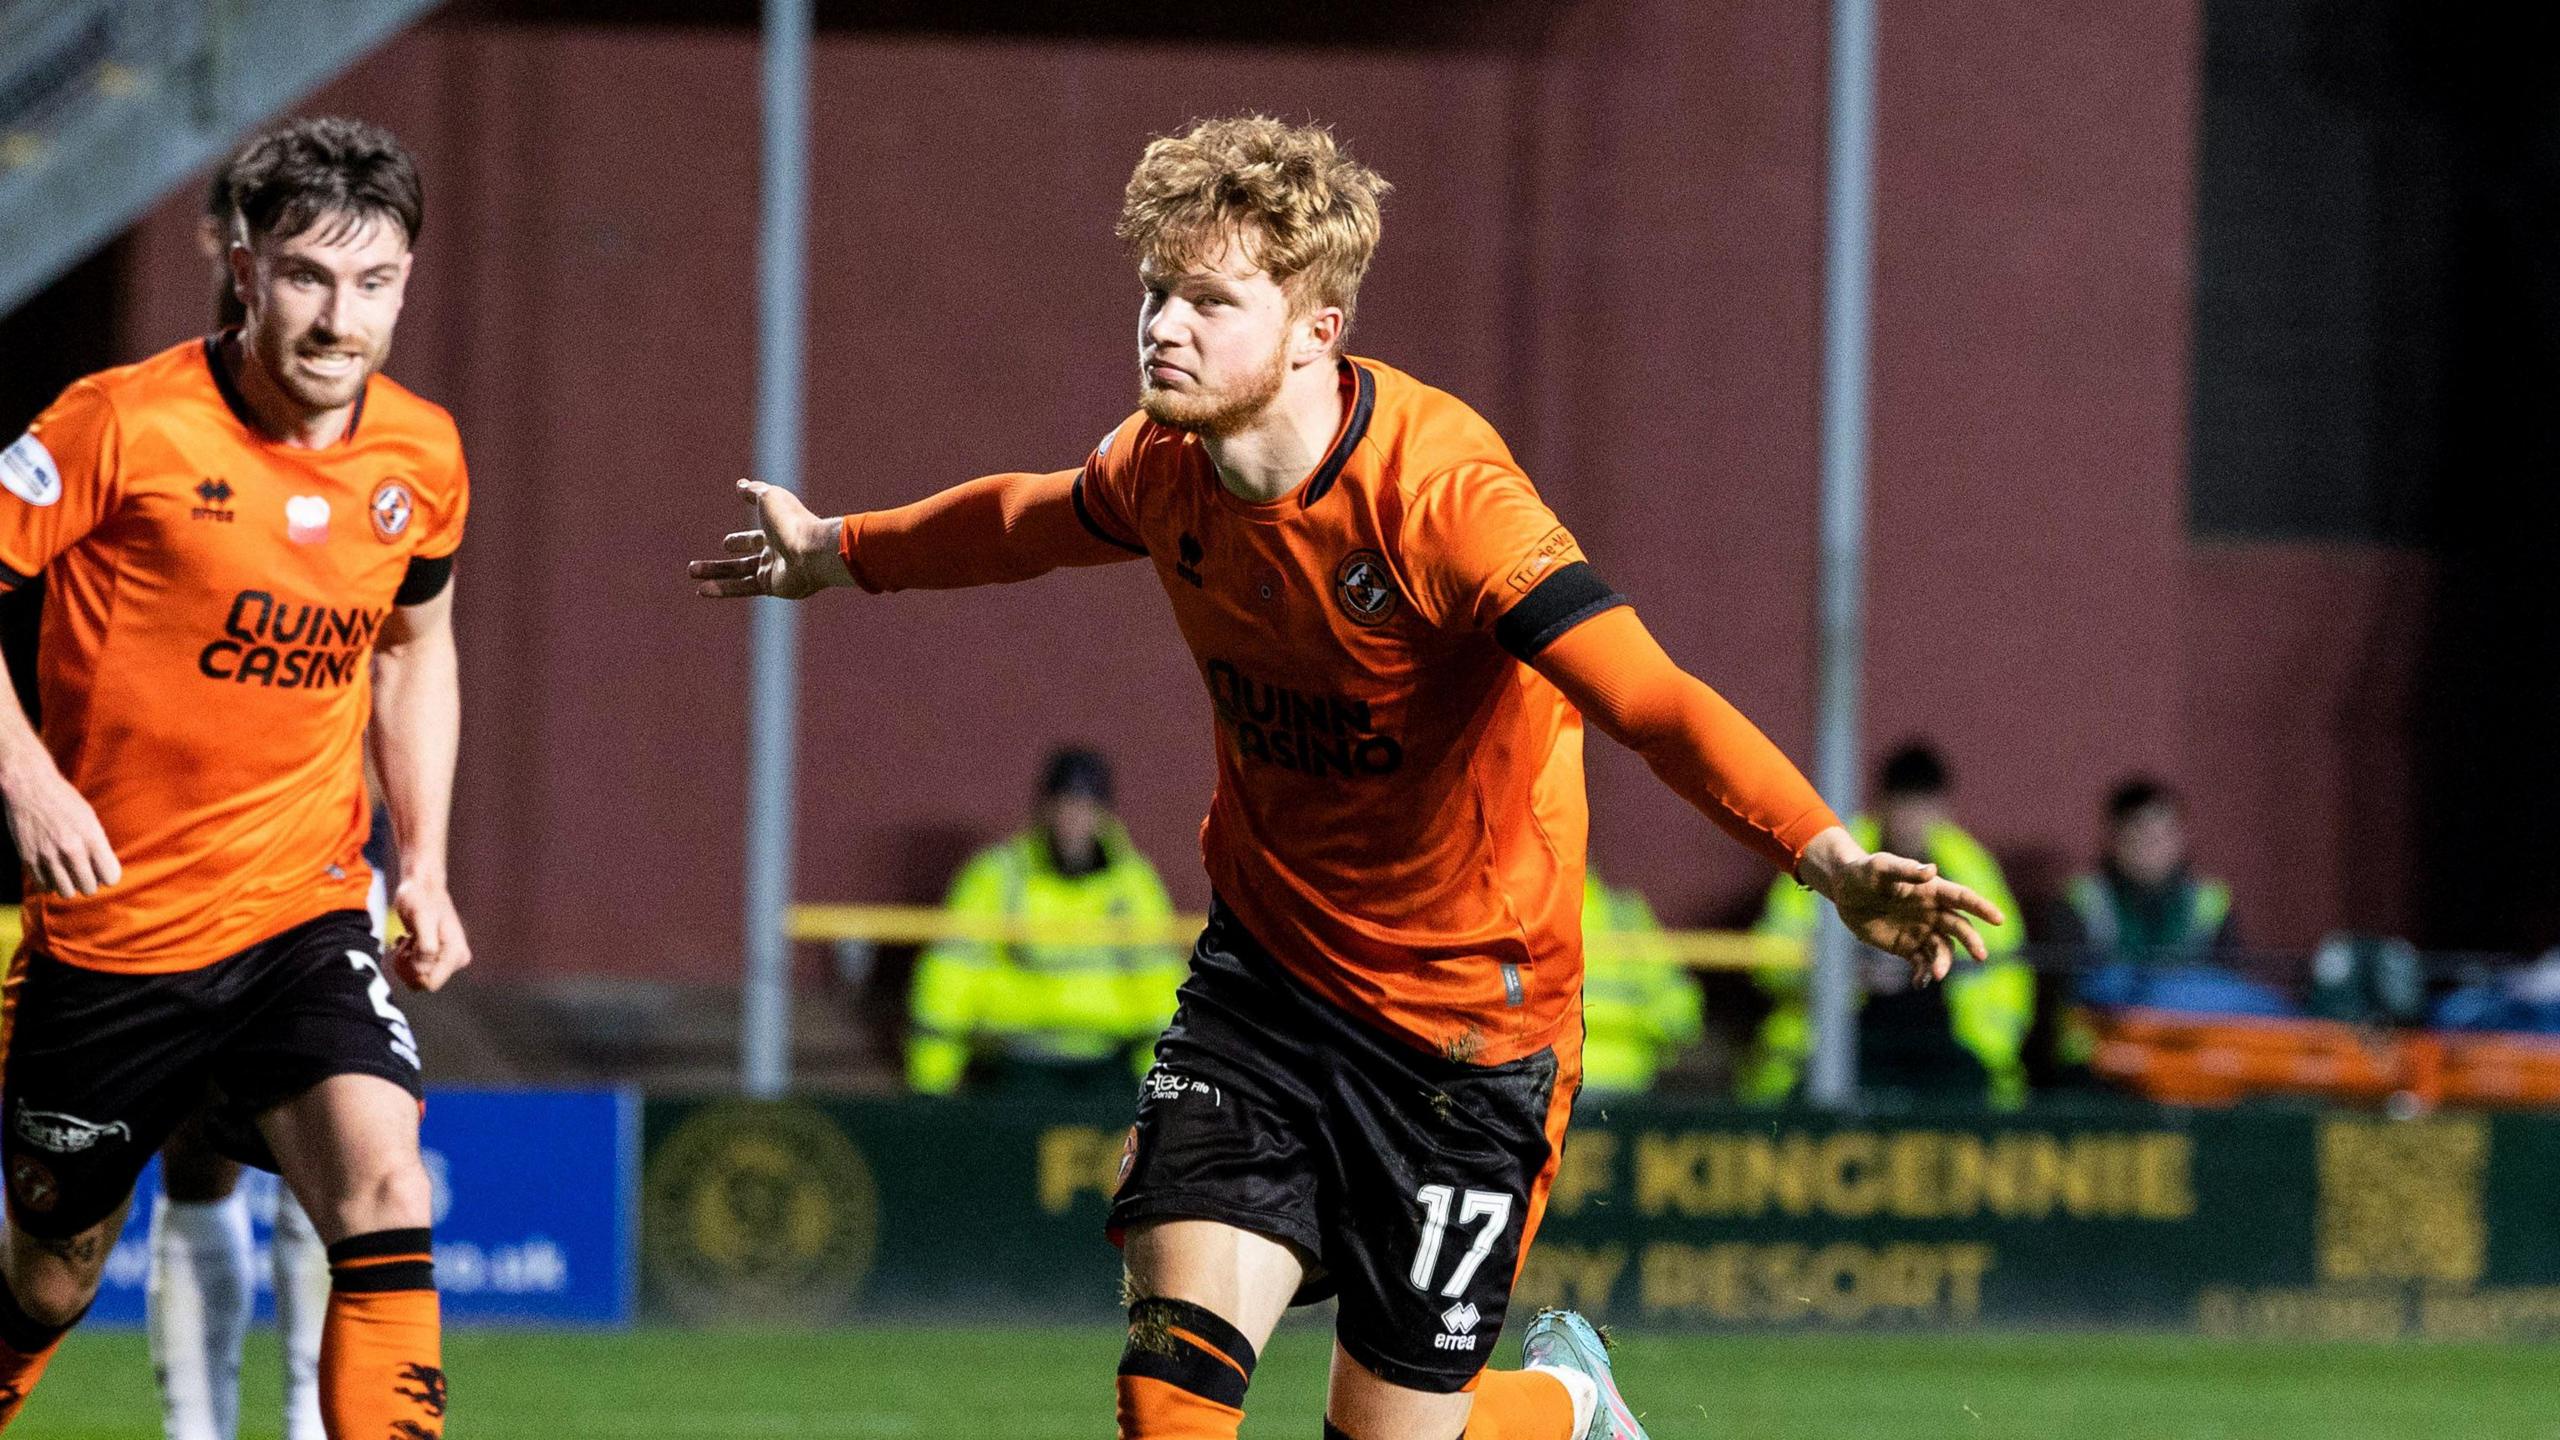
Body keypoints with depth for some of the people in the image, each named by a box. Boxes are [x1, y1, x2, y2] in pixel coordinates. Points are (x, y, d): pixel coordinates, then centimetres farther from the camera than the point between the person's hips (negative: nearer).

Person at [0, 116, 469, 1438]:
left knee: (383, 1191, -23)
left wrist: (424, 859, 11)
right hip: (111, 921, -2)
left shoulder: (422, 458, 1)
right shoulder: (127, 424, -14)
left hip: (305, 914, 2)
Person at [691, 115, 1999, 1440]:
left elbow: (1649, 702, -38)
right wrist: (841, 552, 37)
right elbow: (1037, 519, 20)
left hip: (1461, 1010, -5)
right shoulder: (1164, 468, -6)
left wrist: (1832, 863, -53)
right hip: (1263, 971, 5)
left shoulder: (1437, 492, -27)